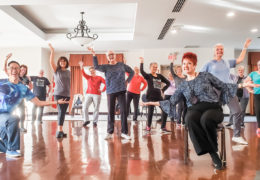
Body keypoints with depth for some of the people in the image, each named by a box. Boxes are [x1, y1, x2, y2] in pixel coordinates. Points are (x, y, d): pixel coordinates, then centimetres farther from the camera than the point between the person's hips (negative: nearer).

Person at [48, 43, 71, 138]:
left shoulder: (68, 72, 13)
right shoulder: (56, 70, 2)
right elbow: (51, 62, -13)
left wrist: (70, 94, 15)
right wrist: (52, 51, -21)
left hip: (67, 95, 4)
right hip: (58, 94, -4)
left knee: (63, 112, 6)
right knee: (61, 111, -11)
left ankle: (60, 131, 12)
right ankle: (60, 130, -8)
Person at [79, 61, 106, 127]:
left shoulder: (99, 78, 5)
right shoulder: (88, 77, 13)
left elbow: (106, 83, 0)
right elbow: (84, 74, -5)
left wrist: (102, 90, -6)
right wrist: (82, 67, -20)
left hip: (97, 95, -2)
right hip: (88, 94, 2)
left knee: (96, 109, 0)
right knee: (85, 107, -9)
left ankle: (95, 121, 10)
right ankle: (86, 120, 4)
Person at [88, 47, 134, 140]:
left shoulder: (122, 65, 8)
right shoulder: (106, 67, 5)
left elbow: (132, 72, 19)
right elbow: (96, 67, -14)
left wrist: (127, 81, 7)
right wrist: (94, 55, -22)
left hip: (121, 91, 0)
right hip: (110, 91, 0)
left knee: (123, 111, -2)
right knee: (111, 112, 4)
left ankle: (124, 132, 5)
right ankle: (110, 132, 13)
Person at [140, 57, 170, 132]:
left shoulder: (160, 76, 14)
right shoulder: (148, 76, 2)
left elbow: (168, 83, 19)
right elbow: (141, 71, -19)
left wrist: (163, 90, 9)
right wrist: (141, 62, -21)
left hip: (158, 96, 5)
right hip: (151, 96, -4)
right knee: (150, 112, -3)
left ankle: (163, 128, 6)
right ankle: (148, 127, 17)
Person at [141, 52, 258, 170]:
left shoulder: (205, 76, 12)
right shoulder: (182, 86, 18)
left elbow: (223, 86, 17)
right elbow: (172, 101, 18)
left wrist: (243, 85, 9)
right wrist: (153, 103, 12)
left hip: (212, 108, -1)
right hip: (194, 110, 2)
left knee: (205, 119, -38)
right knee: (190, 119, -36)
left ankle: (213, 149, -15)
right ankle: (212, 153, -28)